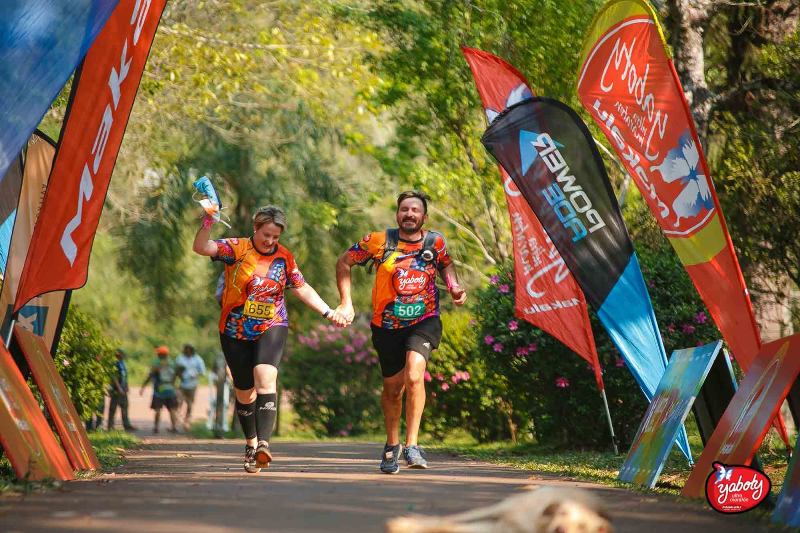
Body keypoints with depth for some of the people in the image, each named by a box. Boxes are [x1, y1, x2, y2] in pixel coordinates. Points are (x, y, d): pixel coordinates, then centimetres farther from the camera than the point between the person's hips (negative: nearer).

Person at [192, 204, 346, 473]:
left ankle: (263, 443, -34)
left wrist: (329, 312, 9)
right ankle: (251, 443, 33)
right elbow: (201, 247, -19)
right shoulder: (237, 248, -7)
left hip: (271, 328, 0)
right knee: (244, 391, 9)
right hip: (235, 331, 0)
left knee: (265, 376, -26)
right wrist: (208, 221, -36)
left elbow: (302, 289, 13)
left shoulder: (284, 257, 2)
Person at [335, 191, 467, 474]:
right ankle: (391, 446, 35)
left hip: (424, 321, -1)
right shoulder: (379, 241, -9)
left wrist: (454, 287, 0)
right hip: (387, 325, 1)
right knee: (392, 388, 10)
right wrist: (346, 302, -4)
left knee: (414, 375, -26)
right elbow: (344, 262, 3)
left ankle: (411, 445, -20)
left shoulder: (435, 242, -3)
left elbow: (446, 264, 19)